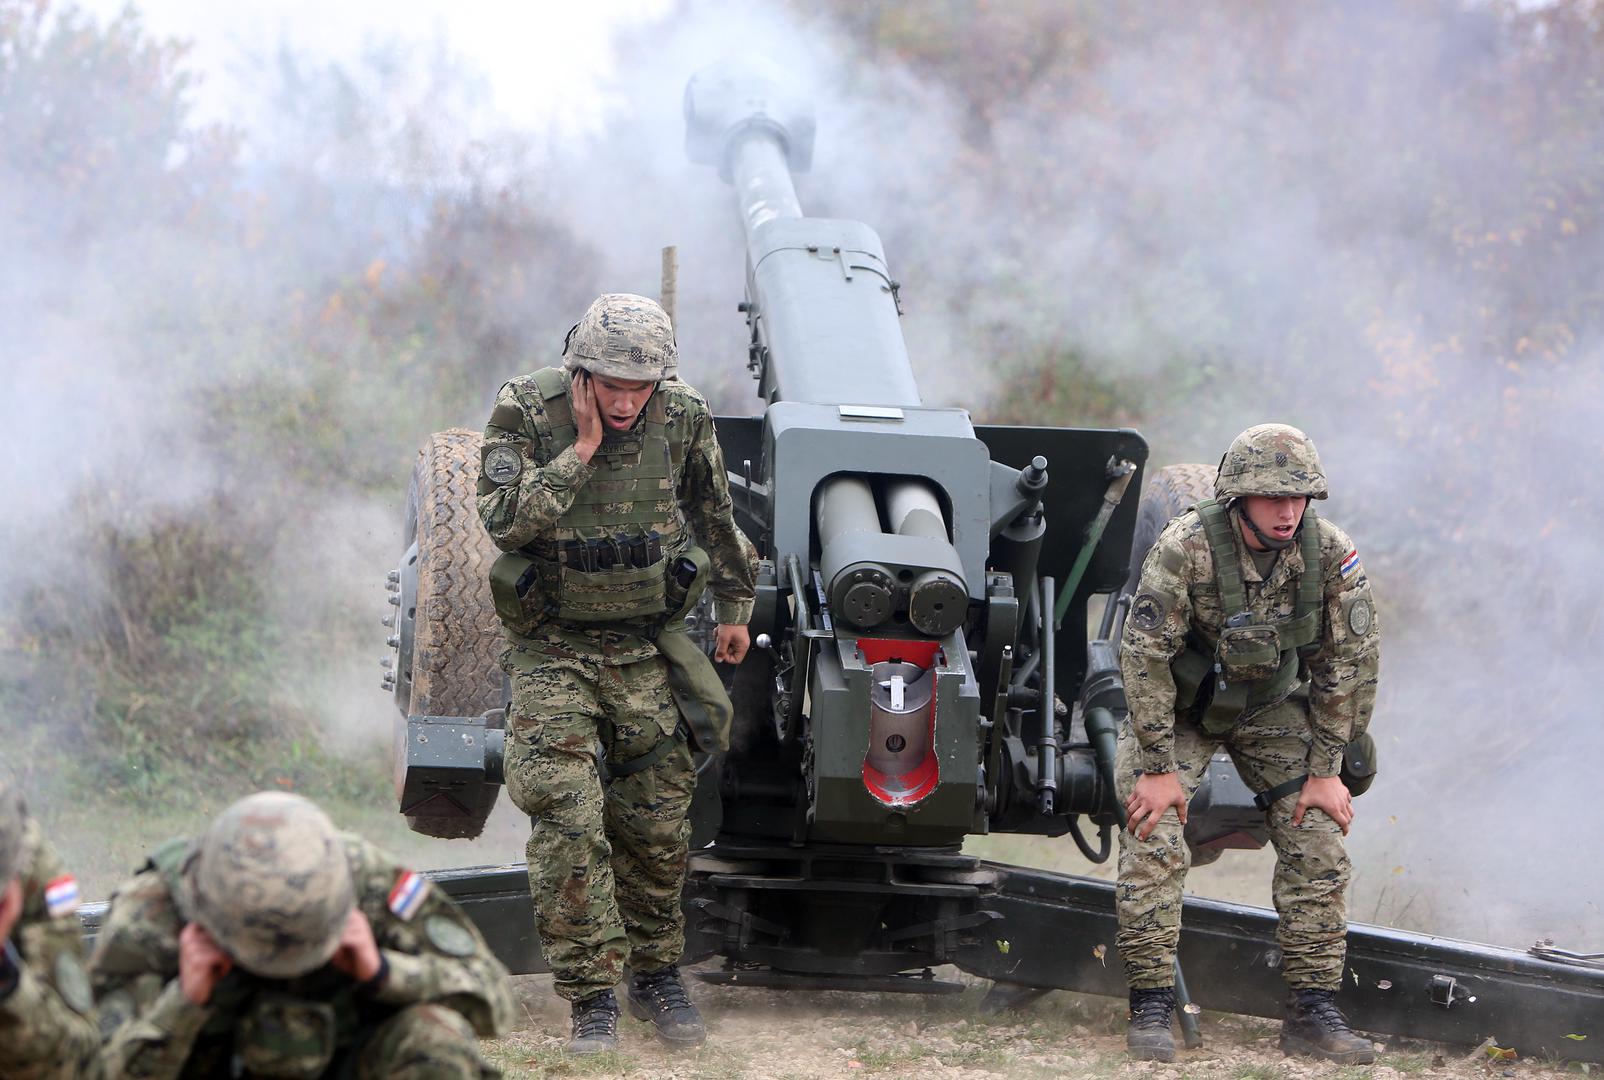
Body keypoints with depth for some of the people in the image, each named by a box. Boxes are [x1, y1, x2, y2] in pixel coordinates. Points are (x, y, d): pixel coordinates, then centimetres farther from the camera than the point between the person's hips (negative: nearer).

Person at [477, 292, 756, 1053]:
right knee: (567, 821, -12)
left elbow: (715, 513, 13)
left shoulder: (682, 419, -4)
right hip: (553, 653, -2)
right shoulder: (526, 414, -13)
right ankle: (592, 997, -4)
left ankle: (657, 976, 25)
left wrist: (735, 605, 20)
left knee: (657, 822, 5)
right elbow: (505, 520, -25)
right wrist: (582, 448, -25)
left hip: (646, 649, 2)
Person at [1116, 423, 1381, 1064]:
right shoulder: (1186, 548, -29)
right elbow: (1144, 656, -24)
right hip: (1180, 707, -3)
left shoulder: (1331, 554, -19)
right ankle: (1150, 1011, -9)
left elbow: (1350, 662, -10)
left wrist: (1327, 770, -10)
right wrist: (1159, 767, -23)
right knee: (1154, 841, -18)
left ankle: (1312, 1013, -2)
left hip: (1271, 707, 3)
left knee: (1318, 839, -9)